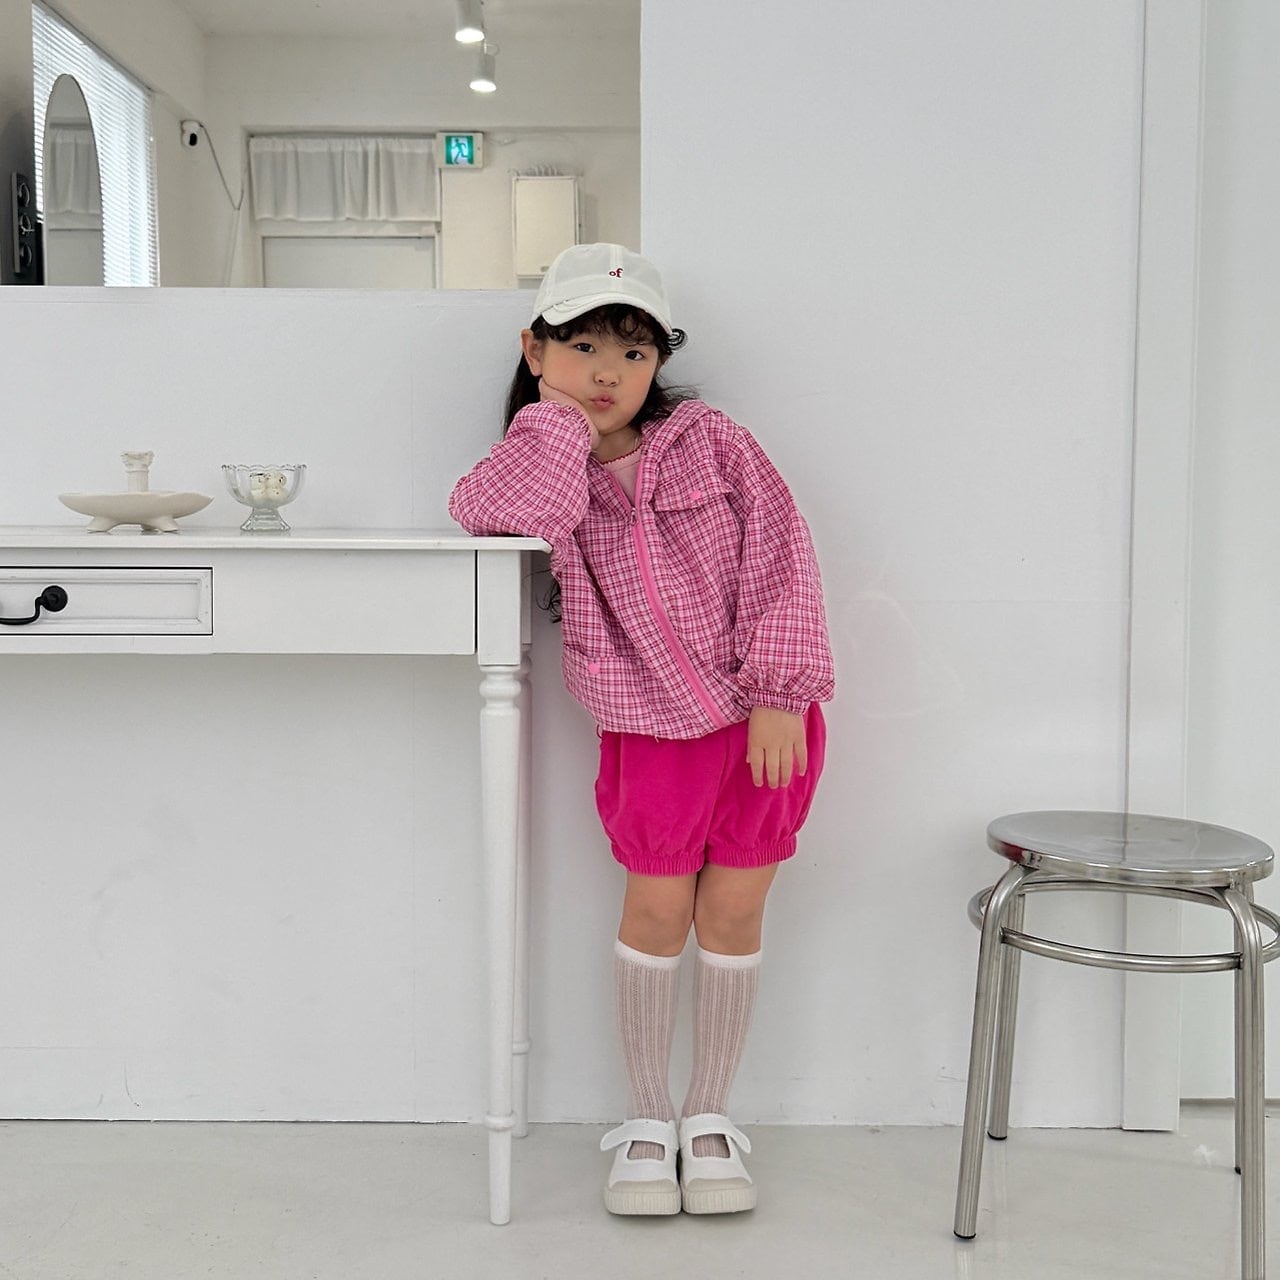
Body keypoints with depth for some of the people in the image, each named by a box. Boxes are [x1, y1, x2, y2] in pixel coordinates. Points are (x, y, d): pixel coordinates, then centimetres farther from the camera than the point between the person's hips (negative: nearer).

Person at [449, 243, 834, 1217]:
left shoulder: (708, 440, -2)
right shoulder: (549, 473, 1)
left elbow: (778, 557, -7)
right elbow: (479, 511, -22)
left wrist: (778, 693, -14)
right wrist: (558, 412, -13)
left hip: (761, 717, 0)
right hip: (654, 729, 1)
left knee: (732, 915, 5)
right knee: (657, 913, 2)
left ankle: (711, 1119, 23)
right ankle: (646, 1119, 23)